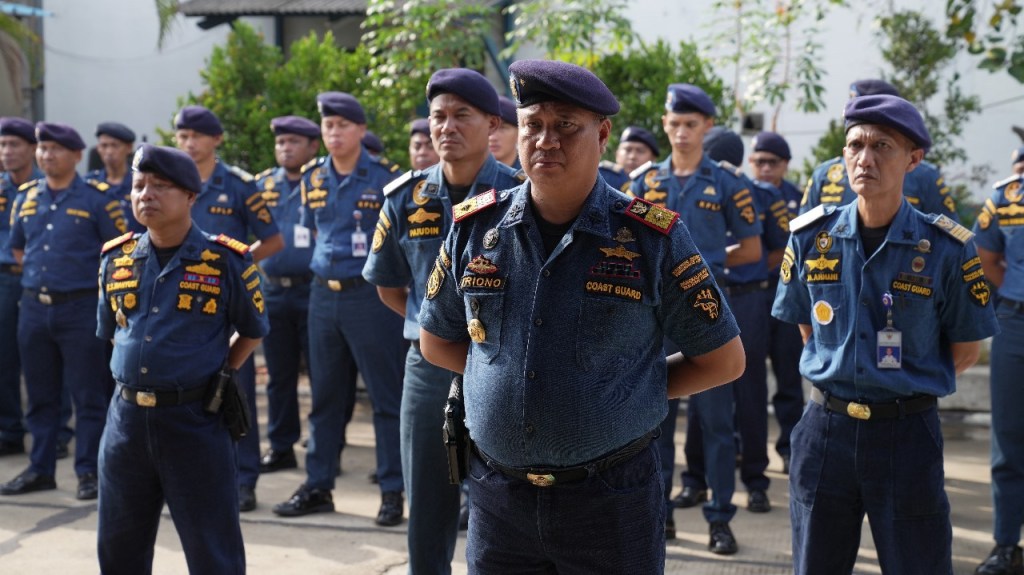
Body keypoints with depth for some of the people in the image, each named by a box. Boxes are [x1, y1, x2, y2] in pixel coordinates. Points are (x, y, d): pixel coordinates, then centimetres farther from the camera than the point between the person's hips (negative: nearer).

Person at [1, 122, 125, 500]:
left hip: (81, 308, -5)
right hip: (34, 307, 5)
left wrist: (90, 280, 1)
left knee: (88, 395, 0)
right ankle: (40, 469, 21)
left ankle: (89, 472, 7)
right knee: (40, 395, 12)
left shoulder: (96, 199, -5)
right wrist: (40, 276, 14)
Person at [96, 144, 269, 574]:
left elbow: (253, 331, 6)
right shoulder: (115, 259, 5)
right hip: (126, 416, 5)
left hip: (195, 418, -4)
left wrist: (219, 376, -2)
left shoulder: (227, 261, -7)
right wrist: (137, 371, 10)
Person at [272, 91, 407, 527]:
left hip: (371, 293, -5)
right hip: (323, 294, 5)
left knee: (386, 396, -1)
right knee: (324, 395, 11)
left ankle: (392, 491, 6)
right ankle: (317, 487, 19)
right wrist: (333, 260, 14)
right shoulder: (312, 179, 8)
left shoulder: (385, 177, -6)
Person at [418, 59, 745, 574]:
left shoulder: (653, 237, -7)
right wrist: (509, 376, 3)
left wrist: (625, 391, -2)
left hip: (612, 498, -2)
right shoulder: (473, 227, 1)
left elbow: (723, 360, 0)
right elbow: (437, 342, 14)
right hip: (497, 497, 3)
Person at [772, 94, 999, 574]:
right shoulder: (811, 236, -1)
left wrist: (908, 387, 2)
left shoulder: (946, 248, -9)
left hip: (907, 433, -2)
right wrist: (838, 379, 6)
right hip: (826, 429, 3)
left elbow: (965, 351, 1)